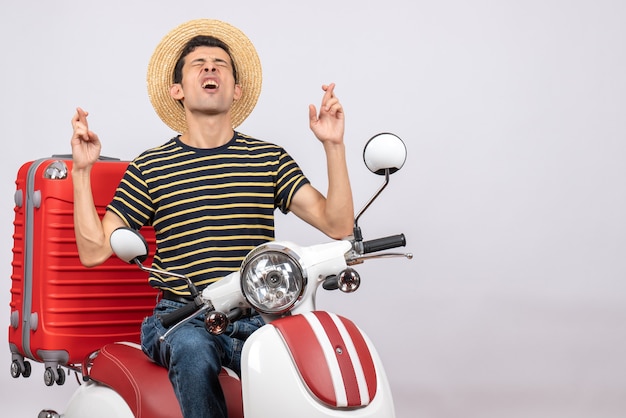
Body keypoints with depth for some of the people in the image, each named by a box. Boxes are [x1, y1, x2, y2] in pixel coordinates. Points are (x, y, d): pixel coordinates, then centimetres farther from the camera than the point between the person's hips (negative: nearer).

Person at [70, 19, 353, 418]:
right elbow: (93, 251, 5)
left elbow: (338, 225, 2)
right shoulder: (150, 168, 9)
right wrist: (82, 171, -3)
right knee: (193, 353, -35)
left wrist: (334, 145, -6)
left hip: (256, 319, 1)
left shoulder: (270, 158, 10)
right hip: (182, 319, 0)